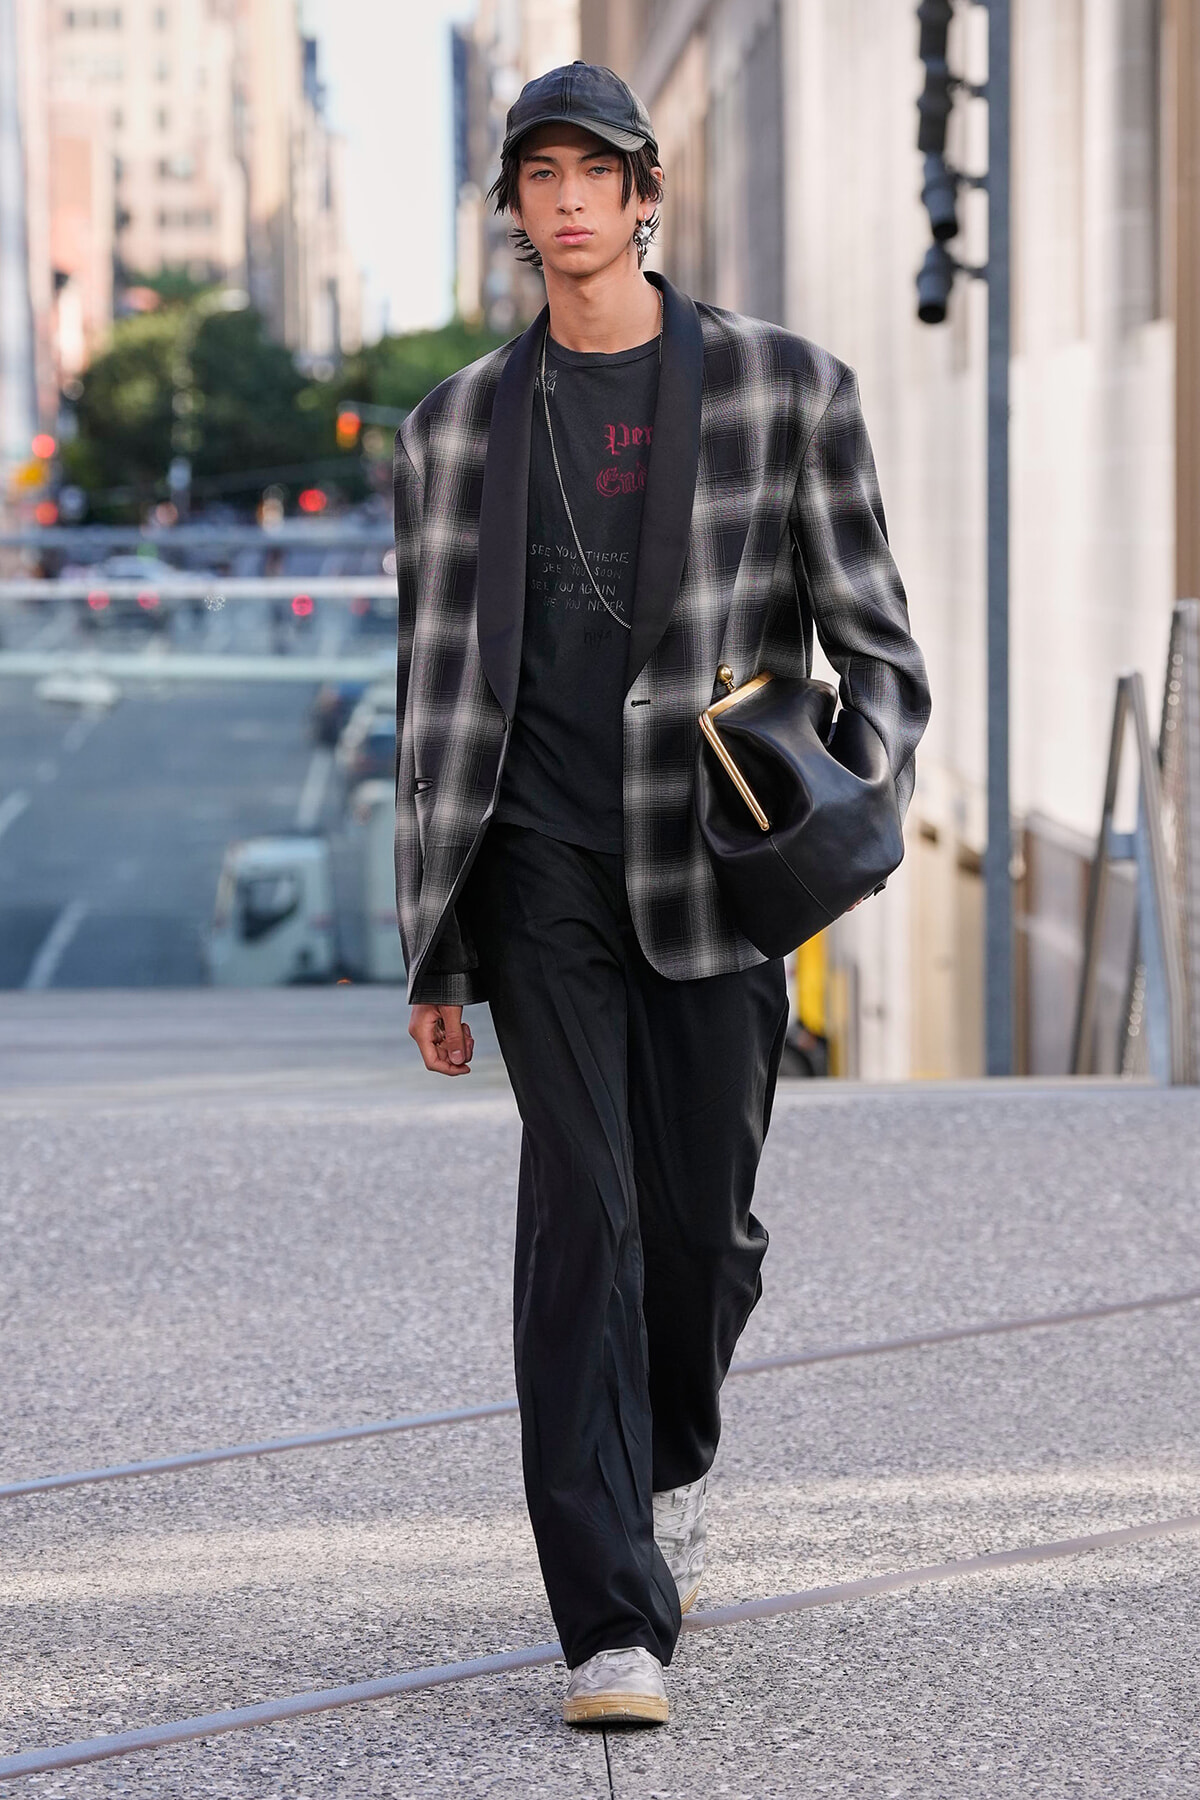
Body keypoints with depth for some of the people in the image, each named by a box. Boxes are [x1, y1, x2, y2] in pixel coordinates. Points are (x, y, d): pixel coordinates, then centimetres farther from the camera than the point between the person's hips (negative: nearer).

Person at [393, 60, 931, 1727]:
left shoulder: (785, 385, 3)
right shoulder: (464, 422, 8)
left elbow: (871, 635, 6)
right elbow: (439, 686, 10)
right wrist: (431, 950, 8)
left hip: (715, 866, 0)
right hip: (542, 860, 0)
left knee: (704, 1226, 5)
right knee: (582, 1212, -12)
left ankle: (673, 1461, 40)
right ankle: (614, 1627, -14)